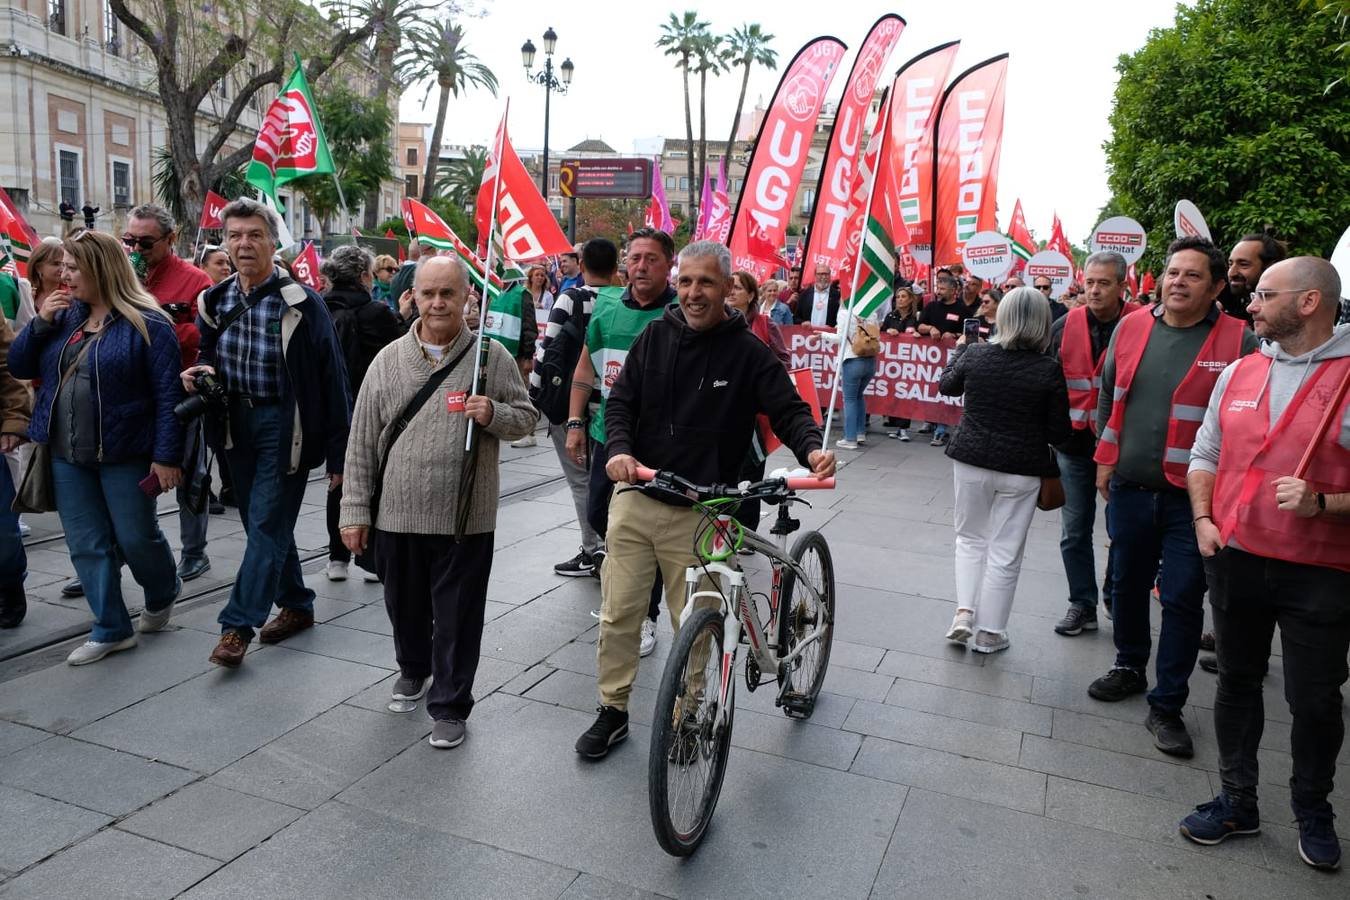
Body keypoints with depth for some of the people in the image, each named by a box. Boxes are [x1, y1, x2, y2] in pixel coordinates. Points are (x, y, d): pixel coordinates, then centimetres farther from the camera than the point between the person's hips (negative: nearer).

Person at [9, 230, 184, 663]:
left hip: (125, 453, -6)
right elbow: (19, 367, 12)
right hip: (67, 454, 6)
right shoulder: (64, 316, 10)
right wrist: (41, 323, -4)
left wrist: (166, 455, -17)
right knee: (86, 545, 8)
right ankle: (111, 630, 19)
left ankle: (163, 596, 35)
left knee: (136, 537, 6)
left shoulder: (147, 323, -11)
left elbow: (168, 394, -14)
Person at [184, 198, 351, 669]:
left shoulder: (301, 303, -14)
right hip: (237, 424, 7)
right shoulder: (215, 301, 3)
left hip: (284, 425, -7)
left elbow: (332, 380, -12)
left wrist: (338, 454, -13)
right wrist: (201, 371, -6)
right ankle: (297, 605, 31)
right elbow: (209, 355, 20)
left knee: (267, 524, -4)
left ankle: (238, 624, 3)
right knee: (261, 522, 15)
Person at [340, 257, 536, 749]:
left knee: (457, 617, 6)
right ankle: (413, 667, 48)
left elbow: (526, 416, 4)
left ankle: (450, 705, 22)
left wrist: (494, 416, -18)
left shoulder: (492, 356, -3)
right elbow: (362, 443, 4)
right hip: (397, 515, 3)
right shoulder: (389, 360, 3)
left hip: (464, 519, -2)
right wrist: (355, 510, 2)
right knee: (405, 606, 20)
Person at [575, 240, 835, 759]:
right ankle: (612, 711, 27)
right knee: (618, 613, 9)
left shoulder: (747, 351, -5)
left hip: (698, 511, -3)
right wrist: (619, 449, -13)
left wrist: (811, 448, -25)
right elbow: (620, 401, 6)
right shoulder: (655, 336, 5)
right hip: (634, 498, 3)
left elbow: (788, 410, -4)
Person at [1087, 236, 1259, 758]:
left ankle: (1166, 707, 15)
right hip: (1129, 489, 4)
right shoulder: (1131, 328, 3)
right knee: (1128, 585, 18)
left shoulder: (1239, 341, -8)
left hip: (1193, 498, -4)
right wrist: (1106, 459, 11)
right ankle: (1130, 668, 39)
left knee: (1182, 601, 2)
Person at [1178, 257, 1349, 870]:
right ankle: (1237, 801, 32)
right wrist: (1203, 519, 0)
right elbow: (1205, 455, 13)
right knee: (1236, 683, 15)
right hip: (1234, 559, 4)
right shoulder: (1238, 373, 5)